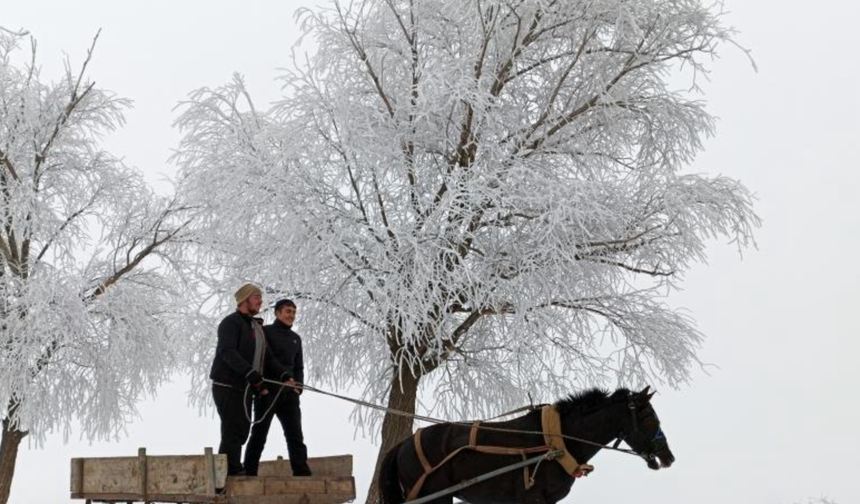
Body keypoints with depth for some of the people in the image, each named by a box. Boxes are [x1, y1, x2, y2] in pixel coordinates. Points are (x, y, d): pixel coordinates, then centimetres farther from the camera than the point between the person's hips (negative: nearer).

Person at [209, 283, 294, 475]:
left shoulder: (257, 327, 18)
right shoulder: (231, 322, -10)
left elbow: (266, 357, 16)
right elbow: (228, 353, -24)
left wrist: (284, 374, -1)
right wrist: (251, 374, -34)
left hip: (245, 387, 9)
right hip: (227, 386, -9)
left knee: (241, 431, 11)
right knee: (233, 431, -10)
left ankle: (234, 471, 18)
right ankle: (230, 471, -8)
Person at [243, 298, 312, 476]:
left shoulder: (296, 338, 18)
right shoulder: (265, 332, 0)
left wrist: (298, 386, 4)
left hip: (289, 395, 5)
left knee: (295, 435, -2)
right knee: (259, 435, 0)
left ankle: (302, 473, -5)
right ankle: (249, 473, 5)